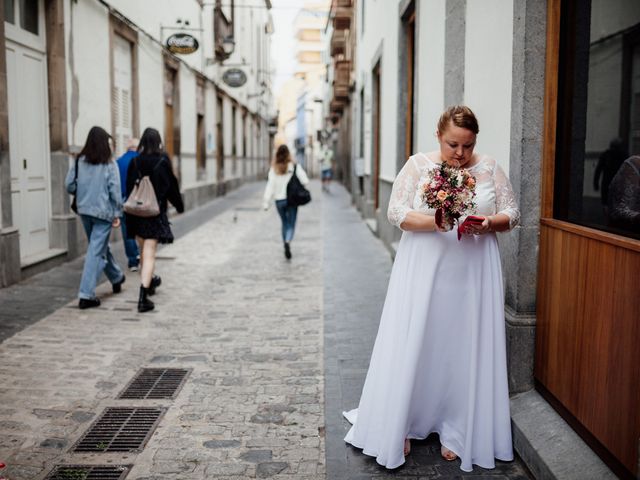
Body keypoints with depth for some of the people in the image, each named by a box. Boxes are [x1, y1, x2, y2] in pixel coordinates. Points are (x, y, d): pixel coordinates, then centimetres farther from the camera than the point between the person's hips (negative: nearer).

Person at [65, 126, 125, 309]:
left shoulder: (79, 162, 1)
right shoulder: (109, 165, -10)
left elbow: (69, 185, 1)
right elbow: (115, 191, -11)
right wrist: (117, 213, -4)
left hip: (84, 210, 5)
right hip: (104, 212, -5)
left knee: (100, 245, 22)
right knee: (96, 251, -3)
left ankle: (117, 278, 42)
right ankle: (86, 295, -6)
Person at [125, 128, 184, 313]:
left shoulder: (134, 162, -1)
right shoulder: (163, 161, -10)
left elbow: (129, 188, 2)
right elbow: (171, 186, -5)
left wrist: (130, 217, 9)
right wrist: (179, 205, 11)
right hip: (156, 212, -4)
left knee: (144, 251, 22)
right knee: (149, 254, -5)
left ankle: (150, 281, 43)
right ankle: (143, 297, -13)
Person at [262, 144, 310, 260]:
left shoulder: (273, 169, -2)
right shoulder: (294, 166, -7)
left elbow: (270, 185, -5)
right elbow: (305, 181, -10)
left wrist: (266, 202, -3)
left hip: (279, 200, 2)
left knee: (284, 223, 19)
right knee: (291, 224, 2)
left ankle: (286, 247, 20)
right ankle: (288, 242, -25)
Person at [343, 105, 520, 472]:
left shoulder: (490, 168, 4)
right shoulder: (418, 165, -1)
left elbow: (512, 213, 6)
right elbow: (397, 212, -7)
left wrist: (489, 223, -15)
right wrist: (436, 222, -23)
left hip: (473, 275, 2)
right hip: (424, 271, -1)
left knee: (465, 348, 6)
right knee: (412, 345, 1)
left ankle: (456, 431, 22)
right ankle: (399, 425, 16)